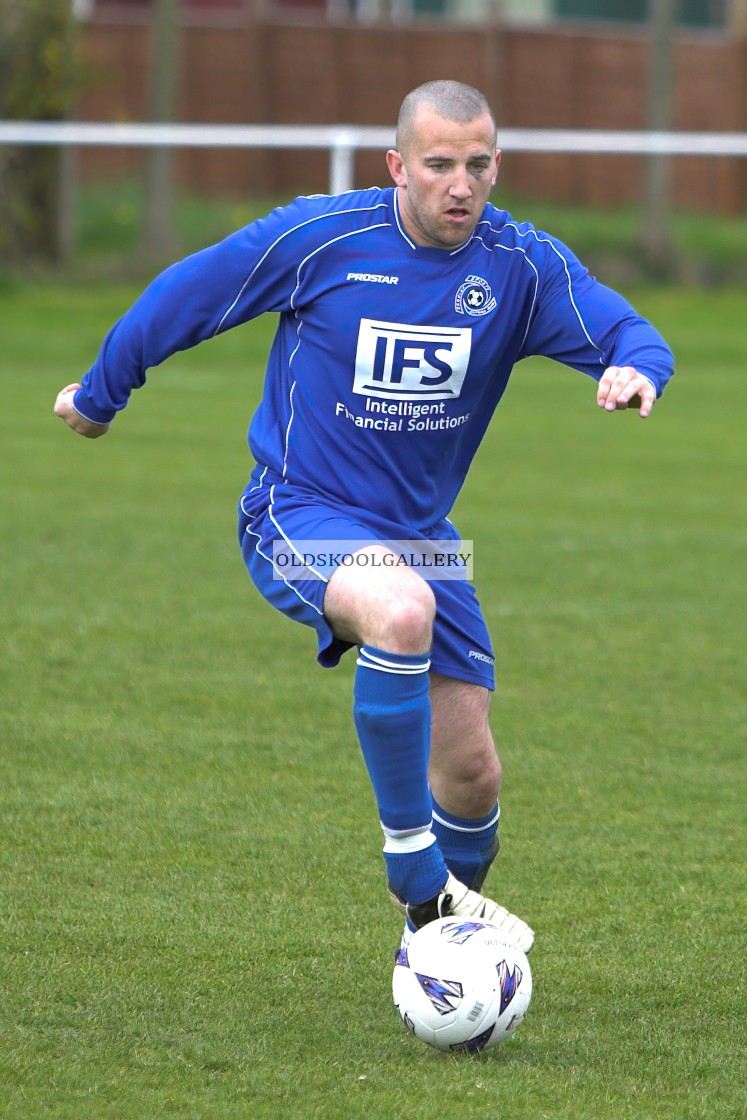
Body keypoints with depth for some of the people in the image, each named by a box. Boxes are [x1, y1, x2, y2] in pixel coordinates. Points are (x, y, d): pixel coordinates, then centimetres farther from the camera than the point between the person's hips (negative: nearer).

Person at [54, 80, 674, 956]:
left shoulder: (523, 265, -6)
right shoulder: (319, 238, -14)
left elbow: (630, 336, -14)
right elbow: (183, 295, -2)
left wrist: (635, 369, -39)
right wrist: (99, 394, 11)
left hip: (419, 534, 5)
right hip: (299, 516, -5)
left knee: (471, 776, 2)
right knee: (402, 610, -38)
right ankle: (416, 874, -27)